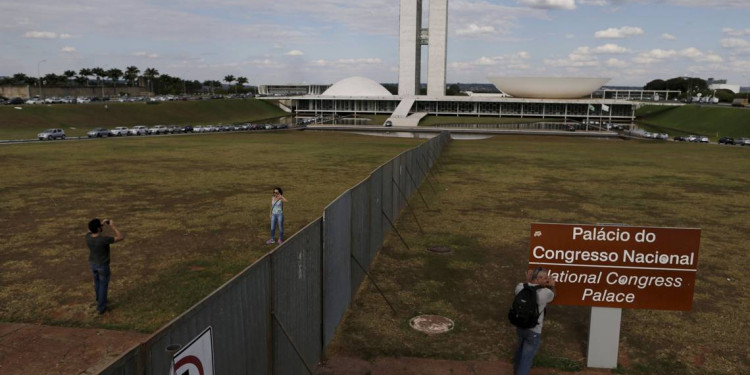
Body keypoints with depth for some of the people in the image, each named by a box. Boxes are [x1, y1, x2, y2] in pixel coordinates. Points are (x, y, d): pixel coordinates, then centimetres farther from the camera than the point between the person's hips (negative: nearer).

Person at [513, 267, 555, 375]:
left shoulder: (520, 287, -13)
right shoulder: (545, 293, -25)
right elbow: (552, 295, 0)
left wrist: (527, 280, 3)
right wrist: (552, 286, 14)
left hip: (520, 326, 7)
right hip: (533, 331, -7)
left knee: (520, 349, 31)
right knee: (527, 358, 8)